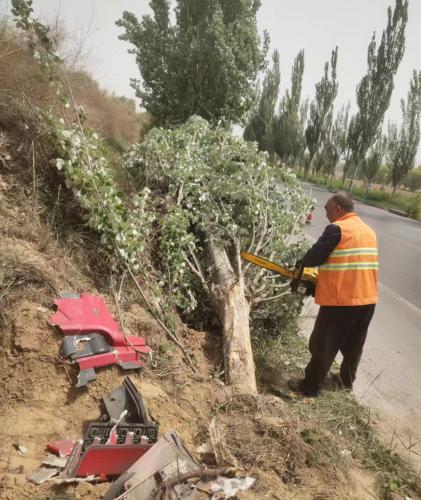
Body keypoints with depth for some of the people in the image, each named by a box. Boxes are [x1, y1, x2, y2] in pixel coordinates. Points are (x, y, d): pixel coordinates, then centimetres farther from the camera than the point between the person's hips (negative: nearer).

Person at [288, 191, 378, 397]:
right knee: (353, 345, 22)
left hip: (340, 300, -7)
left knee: (323, 346, 6)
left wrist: (302, 263, 9)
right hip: (367, 299, 7)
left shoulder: (337, 229, -13)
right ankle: (347, 380, 38)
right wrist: (326, 269, 18)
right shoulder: (369, 231, 11)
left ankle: (310, 386, 17)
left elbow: (315, 255, -12)